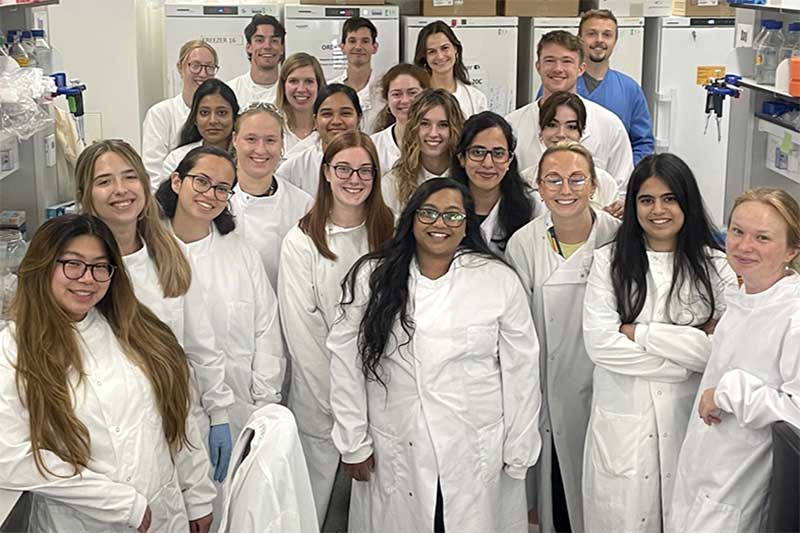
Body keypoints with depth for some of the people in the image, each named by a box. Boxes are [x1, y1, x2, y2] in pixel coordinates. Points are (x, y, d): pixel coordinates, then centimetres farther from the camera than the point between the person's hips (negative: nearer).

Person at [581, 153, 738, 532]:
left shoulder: (716, 266, 0)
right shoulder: (608, 261, -1)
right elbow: (599, 344, -11)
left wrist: (640, 333, -13)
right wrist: (688, 356, -11)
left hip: (689, 419, 0)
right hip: (622, 419, 0)